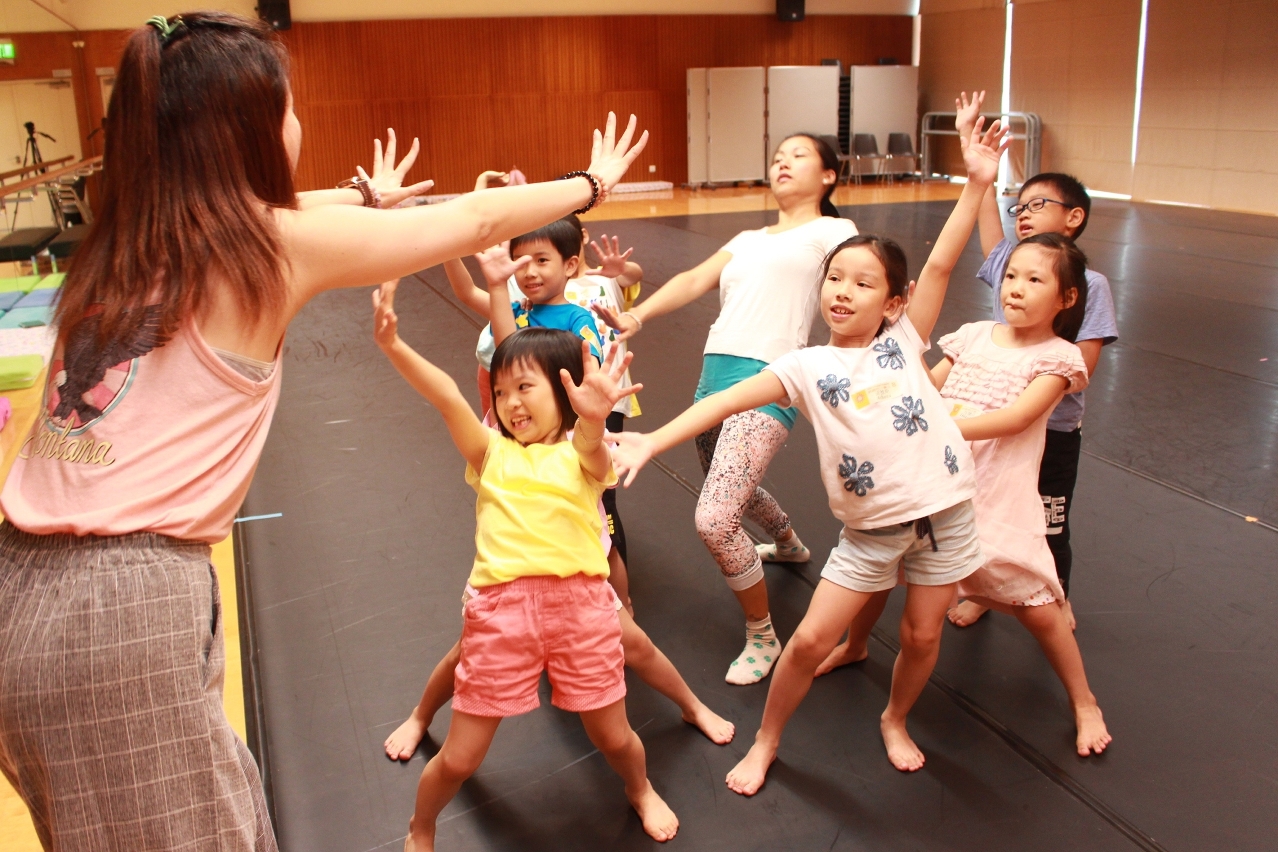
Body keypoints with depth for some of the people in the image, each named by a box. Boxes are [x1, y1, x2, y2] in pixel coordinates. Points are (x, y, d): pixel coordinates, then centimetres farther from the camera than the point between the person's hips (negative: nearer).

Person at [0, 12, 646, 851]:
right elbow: (475, 223, 4)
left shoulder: (123, 242, 11)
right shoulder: (285, 244, -7)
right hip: (124, 603, -7)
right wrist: (593, 183, 21)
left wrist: (367, 199, 49)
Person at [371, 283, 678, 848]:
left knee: (613, 737, 15)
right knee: (460, 757, 8)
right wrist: (391, 344, -20)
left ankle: (640, 789, 51)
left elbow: (590, 447, -21)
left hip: (580, 603, -1)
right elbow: (445, 395, -6)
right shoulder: (492, 454, 10)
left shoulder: (582, 455, 5)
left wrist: (595, 417, -45)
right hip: (500, 607, 1)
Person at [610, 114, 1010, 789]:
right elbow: (730, 398, -15)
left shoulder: (904, 338, -1)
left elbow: (941, 263, -11)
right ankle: (765, 742, 25)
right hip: (869, 528, -1)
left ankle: (895, 721, 44)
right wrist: (652, 441, -24)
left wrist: (977, 182, -20)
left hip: (943, 511, 1)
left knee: (922, 636, 12)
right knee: (811, 639, 1)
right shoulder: (807, 367, -5)